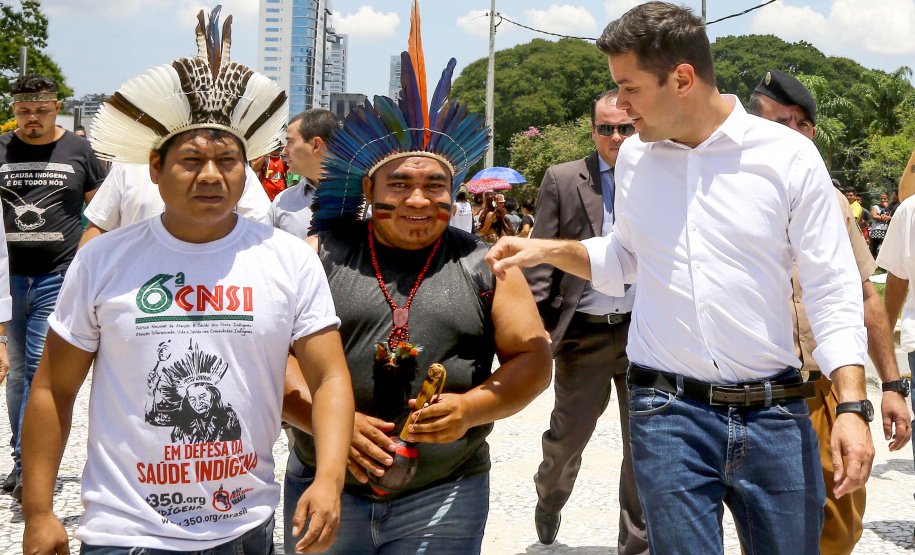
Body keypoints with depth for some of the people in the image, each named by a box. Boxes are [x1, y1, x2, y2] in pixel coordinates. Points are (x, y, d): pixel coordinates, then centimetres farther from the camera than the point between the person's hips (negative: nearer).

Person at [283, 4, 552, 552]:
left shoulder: (486, 265, 5)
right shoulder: (320, 256, 2)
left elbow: (533, 358, 5)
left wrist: (470, 408, -13)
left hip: (445, 496, 1)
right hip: (327, 485, 0)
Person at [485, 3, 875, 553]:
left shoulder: (789, 154, -5)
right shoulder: (634, 158, 6)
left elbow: (834, 292, -4)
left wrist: (853, 407, -12)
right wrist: (547, 250, 7)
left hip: (775, 412, -1)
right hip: (669, 411, 2)